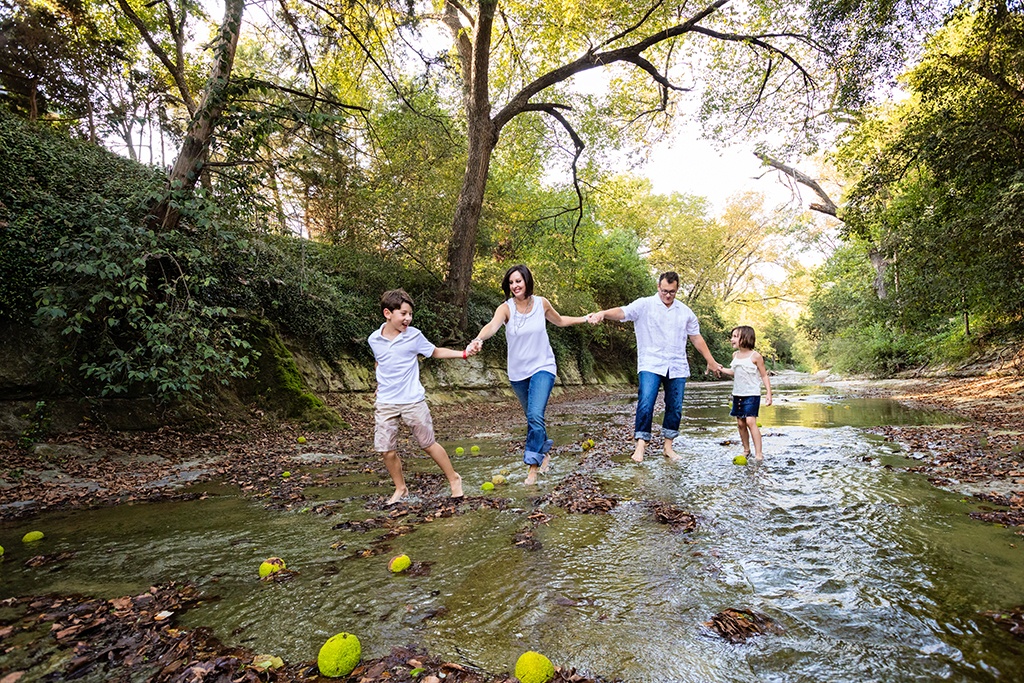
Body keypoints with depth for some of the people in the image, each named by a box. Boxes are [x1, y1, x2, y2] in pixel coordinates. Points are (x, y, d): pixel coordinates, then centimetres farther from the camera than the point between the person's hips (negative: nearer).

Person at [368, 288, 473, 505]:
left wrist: (463, 353, -4)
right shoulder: (374, 339, 1)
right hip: (385, 403, 3)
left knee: (428, 443, 5)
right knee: (387, 450, 4)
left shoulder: (414, 336, -7)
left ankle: (454, 479, 25)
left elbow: (436, 352, 5)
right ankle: (400, 488, 27)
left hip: (412, 401, -3)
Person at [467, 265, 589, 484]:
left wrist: (584, 319, 15)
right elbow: (492, 326, -33)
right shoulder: (506, 308, -11)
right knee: (532, 417, 16)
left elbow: (560, 321, 17)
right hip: (518, 372, 1)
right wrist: (479, 339, -53)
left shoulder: (541, 303, -4)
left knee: (535, 416, -18)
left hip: (542, 368, -1)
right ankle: (543, 452, 40)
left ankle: (533, 465, -7)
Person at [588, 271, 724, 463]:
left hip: (677, 367, 5)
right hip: (651, 365, -4)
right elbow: (622, 312, -20)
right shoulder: (645, 305, -3)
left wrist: (711, 361, 21)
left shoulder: (685, 311, 12)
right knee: (645, 403, -17)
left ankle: (668, 447, 22)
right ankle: (640, 445, -7)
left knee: (675, 408, 8)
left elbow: (696, 338, 19)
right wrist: (603, 313, -41)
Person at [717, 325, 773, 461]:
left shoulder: (755, 356, -9)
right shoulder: (735, 355, 8)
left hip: (752, 394, -6)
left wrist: (768, 393, -11)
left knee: (750, 421, -15)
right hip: (737, 394, 6)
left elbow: (764, 375, -5)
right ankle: (746, 450, 21)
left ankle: (758, 453, -11)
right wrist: (721, 369, 9)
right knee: (740, 423, 8)